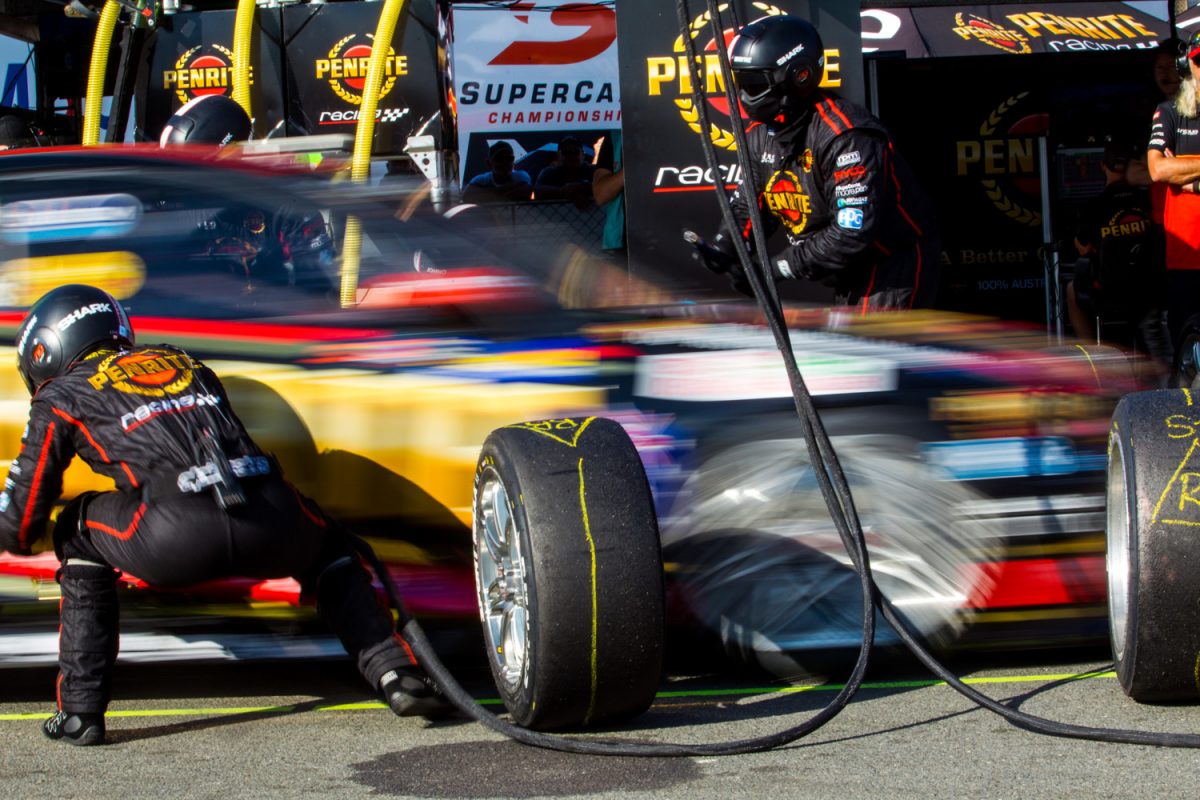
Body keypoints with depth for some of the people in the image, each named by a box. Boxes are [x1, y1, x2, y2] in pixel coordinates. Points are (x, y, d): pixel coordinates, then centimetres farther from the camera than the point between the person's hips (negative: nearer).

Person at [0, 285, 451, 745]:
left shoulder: (63, 396, 20)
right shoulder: (184, 363, 35)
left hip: (177, 543, -4)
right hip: (274, 527, 4)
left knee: (78, 533, 25)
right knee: (327, 547, 37)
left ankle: (81, 711, 18)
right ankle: (395, 674, 19)